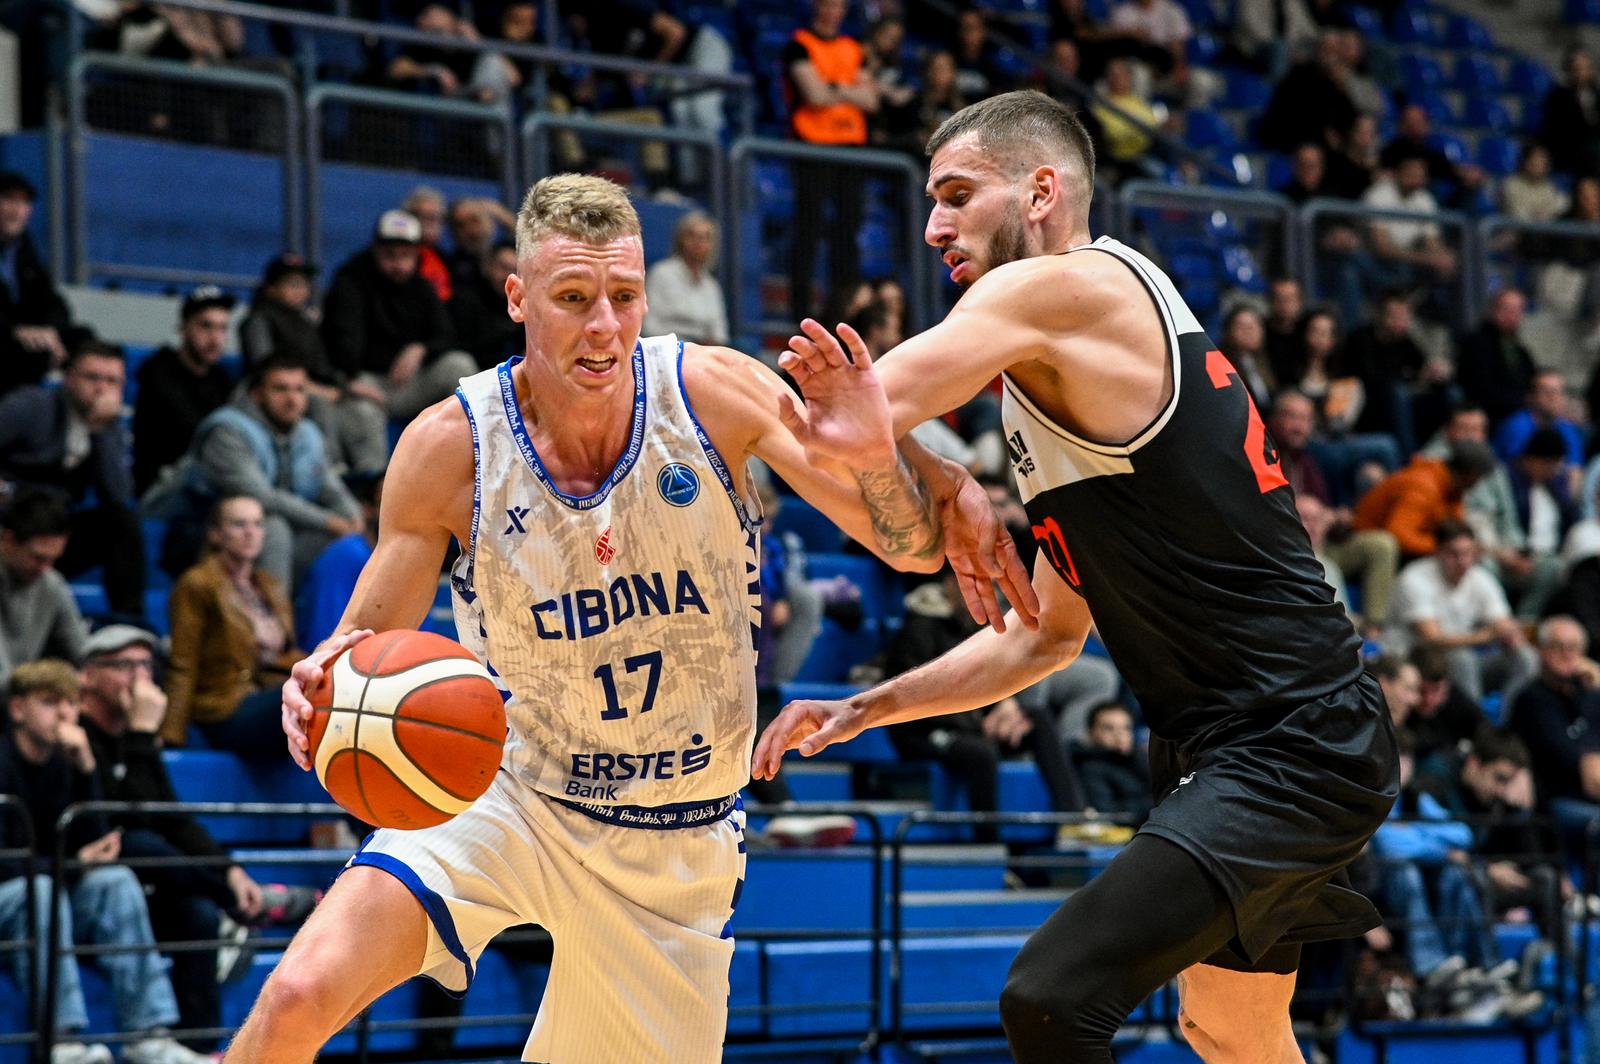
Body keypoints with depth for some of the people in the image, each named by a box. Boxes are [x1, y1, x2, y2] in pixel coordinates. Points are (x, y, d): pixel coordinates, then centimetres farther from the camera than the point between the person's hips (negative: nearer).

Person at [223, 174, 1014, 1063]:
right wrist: (322, 684, -30)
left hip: (680, 836, 2)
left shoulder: (715, 392, -14)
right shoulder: (449, 446, -16)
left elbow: (911, 545, -13)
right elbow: (367, 644, -5)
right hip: (512, 791, -2)